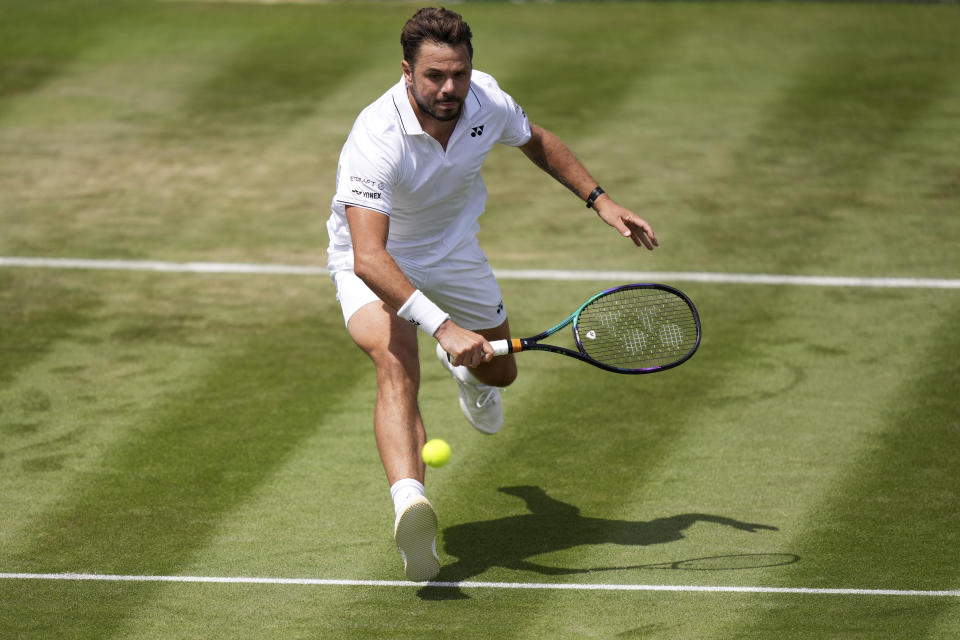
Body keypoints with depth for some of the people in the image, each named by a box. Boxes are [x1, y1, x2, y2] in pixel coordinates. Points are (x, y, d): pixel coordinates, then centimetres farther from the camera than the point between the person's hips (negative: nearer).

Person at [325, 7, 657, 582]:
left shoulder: (487, 102, -21)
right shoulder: (377, 139, -39)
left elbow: (538, 143, 6)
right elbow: (369, 258, -48)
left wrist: (600, 200, -2)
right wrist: (441, 325, -57)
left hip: (454, 250, 6)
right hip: (377, 261, -6)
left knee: (498, 373, 20)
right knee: (397, 366, -33)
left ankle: (465, 371, 60)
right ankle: (410, 505, -54)